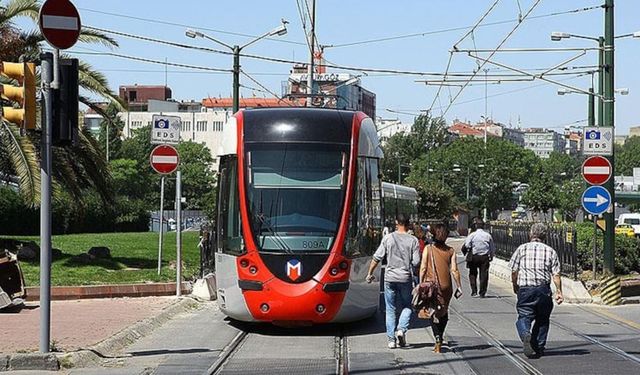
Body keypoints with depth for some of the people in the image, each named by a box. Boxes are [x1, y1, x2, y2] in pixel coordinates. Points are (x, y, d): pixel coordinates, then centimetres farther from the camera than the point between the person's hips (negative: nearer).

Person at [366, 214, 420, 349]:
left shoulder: (388, 238, -2)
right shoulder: (413, 240, -3)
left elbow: (377, 258, -1)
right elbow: (416, 262, -6)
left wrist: (370, 273, 8)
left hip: (390, 277, 1)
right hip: (406, 278, -1)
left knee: (390, 309, 8)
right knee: (407, 306, 15)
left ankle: (391, 339, 6)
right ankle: (402, 329, -7)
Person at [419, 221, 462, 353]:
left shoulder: (428, 248, -3)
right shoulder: (450, 251, 0)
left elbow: (423, 269, -5)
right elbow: (454, 270, -3)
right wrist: (459, 287, 3)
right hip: (446, 286, 2)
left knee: (434, 313, 2)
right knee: (443, 313, 18)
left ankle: (438, 338, -18)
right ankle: (439, 340, 24)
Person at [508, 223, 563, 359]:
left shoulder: (522, 248, 5)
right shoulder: (550, 251, 7)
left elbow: (514, 271, 3)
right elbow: (556, 274, 0)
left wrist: (515, 286, 18)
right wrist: (559, 291, 4)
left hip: (525, 288, -1)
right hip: (543, 288, 1)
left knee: (524, 317, -1)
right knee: (542, 319, 17)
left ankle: (525, 334, -32)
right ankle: (539, 347, 17)